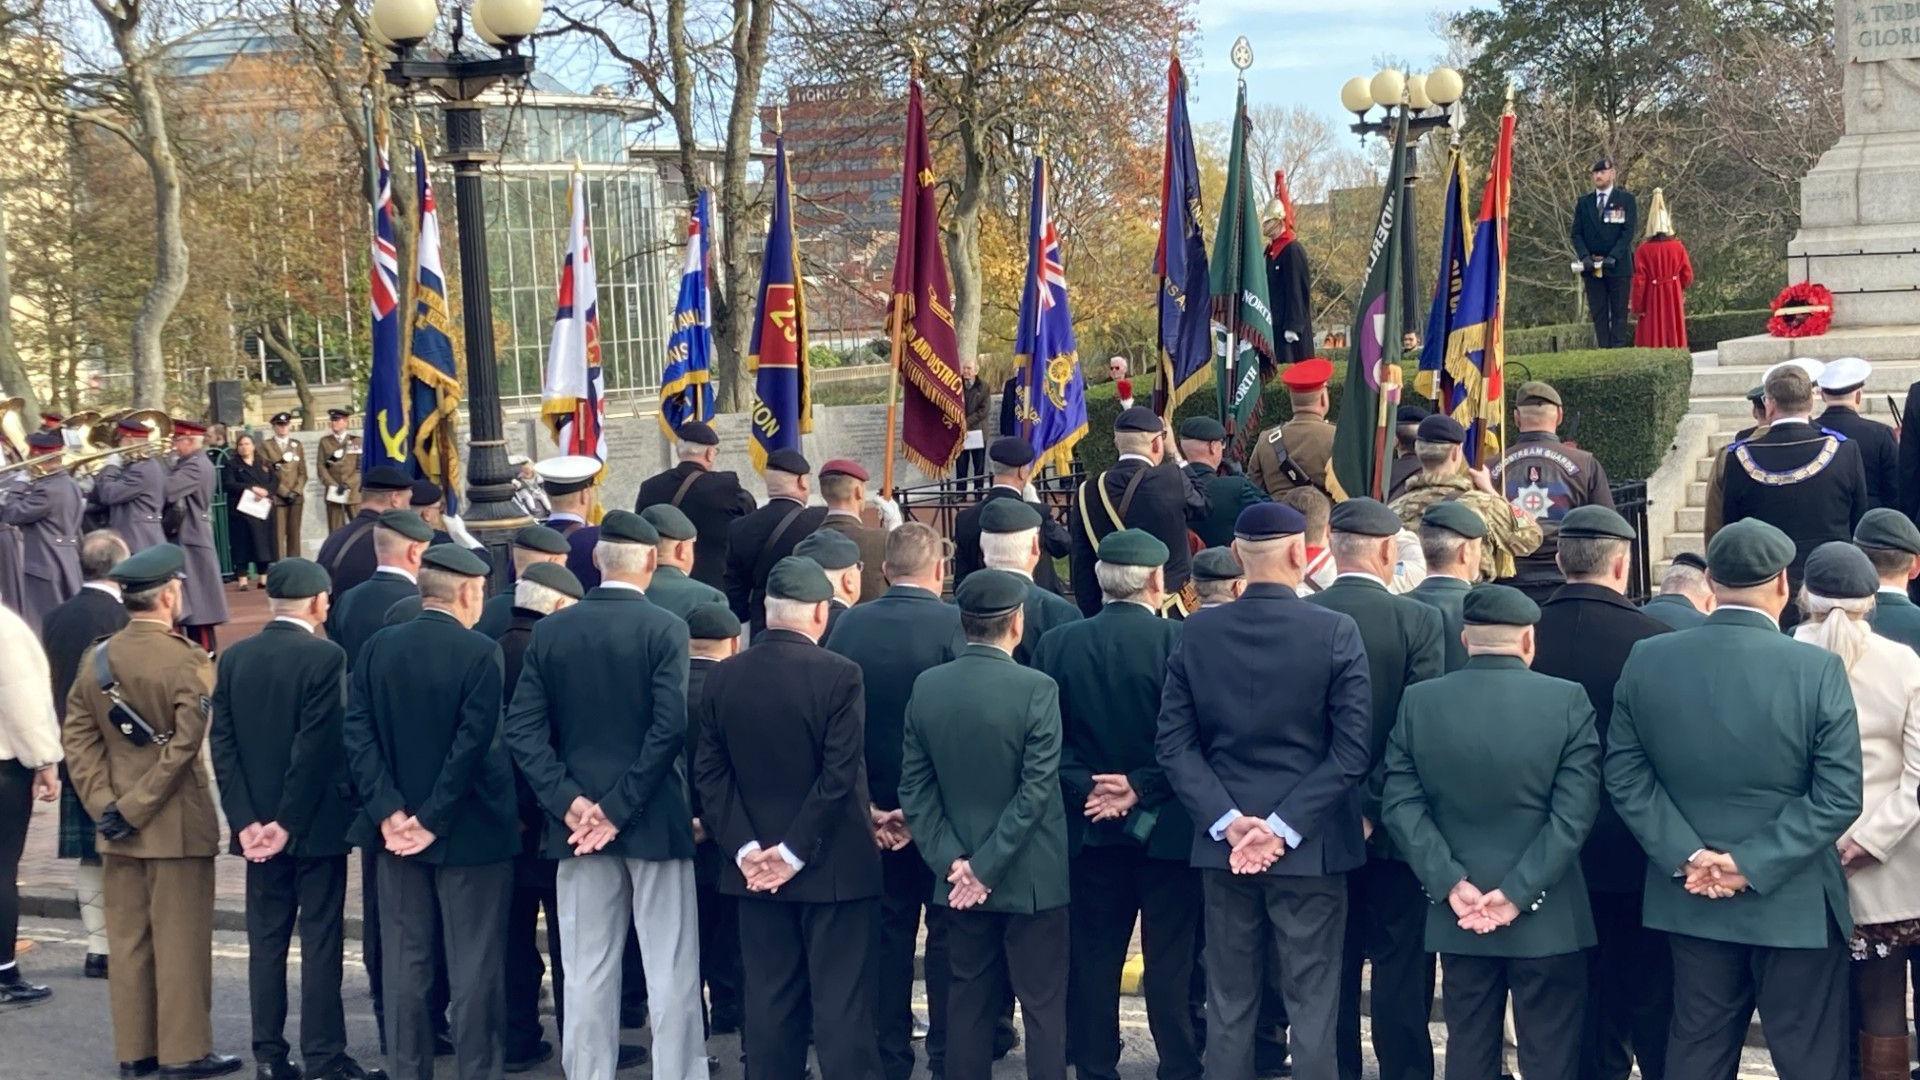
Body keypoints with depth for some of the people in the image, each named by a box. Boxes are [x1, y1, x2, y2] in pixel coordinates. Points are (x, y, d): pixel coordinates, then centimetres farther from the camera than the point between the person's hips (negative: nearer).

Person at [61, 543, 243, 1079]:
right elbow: (184, 747, -20)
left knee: (128, 939, 12)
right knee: (181, 941, 2)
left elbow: (77, 737, 3)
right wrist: (137, 809, -15)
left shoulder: (96, 659, 5)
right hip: (179, 824, -6)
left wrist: (104, 803, 0)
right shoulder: (188, 662, -15)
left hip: (118, 832, 6)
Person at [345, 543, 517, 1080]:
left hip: (398, 831, 5)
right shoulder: (480, 653, -13)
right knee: (475, 963, 4)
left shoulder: (377, 648, 2)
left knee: (405, 960, 11)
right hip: (470, 832, -5)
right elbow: (474, 743, -18)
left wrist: (389, 812, -6)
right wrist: (434, 819, -13)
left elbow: (358, 734, -2)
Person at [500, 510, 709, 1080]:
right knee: (671, 969, 4)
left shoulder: (550, 630, 2)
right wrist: (622, 807, -13)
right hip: (655, 819, -3)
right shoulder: (665, 628, -10)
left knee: (587, 971, 9)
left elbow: (523, 728, -3)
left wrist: (569, 801, -6)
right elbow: (670, 727, -18)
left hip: (578, 823, 4)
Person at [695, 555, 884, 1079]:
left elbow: (710, 773, 0)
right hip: (833, 864, -4)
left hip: (757, 868, 4)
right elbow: (840, 775, -16)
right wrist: (796, 851, -12)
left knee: (770, 1001, 11)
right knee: (841, 1003, 1)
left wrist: (745, 848, -3)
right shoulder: (840, 675, -13)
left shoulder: (722, 678, 2)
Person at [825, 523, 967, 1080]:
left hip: (877, 810, 4)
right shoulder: (954, 625, -14)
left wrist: (865, 805, 2)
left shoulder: (846, 626, -2)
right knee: (947, 933, 8)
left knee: (889, 932, 14)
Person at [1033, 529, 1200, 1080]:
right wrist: (1143, 785, -12)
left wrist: (1085, 788, -6)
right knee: (1171, 962, 4)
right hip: (1166, 827, -3)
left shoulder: (1057, 644, -1)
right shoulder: (1180, 641, -11)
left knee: (1093, 959, 11)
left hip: (1089, 828, 3)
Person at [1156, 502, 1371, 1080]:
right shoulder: (1336, 632, -10)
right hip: (1309, 850, -3)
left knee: (1229, 1004, 12)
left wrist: (1228, 820, -7)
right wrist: (1285, 826, -12)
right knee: (1311, 1006, 5)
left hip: (1222, 848, 3)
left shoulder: (1195, 633, -2)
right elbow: (1351, 750, -13)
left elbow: (1174, 743, -4)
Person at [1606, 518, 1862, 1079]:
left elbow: (1625, 776, -4)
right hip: (1795, 907, -3)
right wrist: (1753, 863, -14)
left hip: (1690, 901, 4)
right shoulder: (1818, 669, -15)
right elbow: (1838, 796, -16)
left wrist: (1687, 854, -7)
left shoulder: (1646, 660, -5)